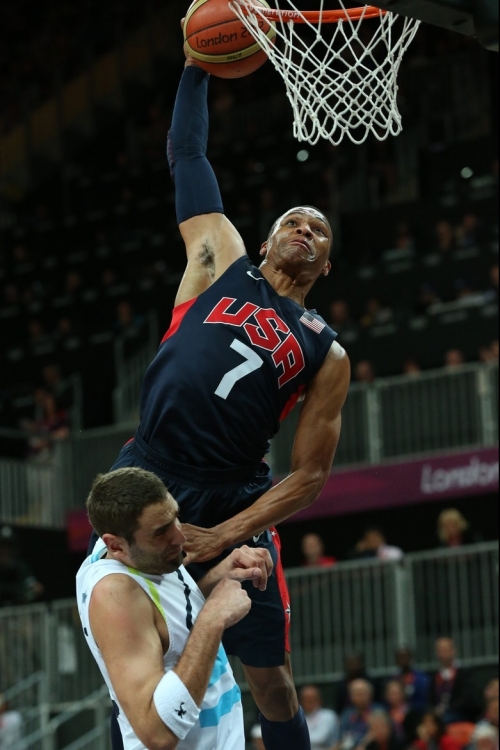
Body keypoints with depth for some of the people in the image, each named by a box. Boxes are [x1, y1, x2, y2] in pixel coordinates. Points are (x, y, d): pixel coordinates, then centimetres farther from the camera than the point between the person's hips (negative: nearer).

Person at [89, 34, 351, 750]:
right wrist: (197, 65, 8)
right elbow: (186, 156, 14)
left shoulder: (327, 355, 8)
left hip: (233, 501, -1)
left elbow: (309, 477, 2)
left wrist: (224, 537, -9)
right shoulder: (222, 260, 12)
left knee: (271, 680, 2)